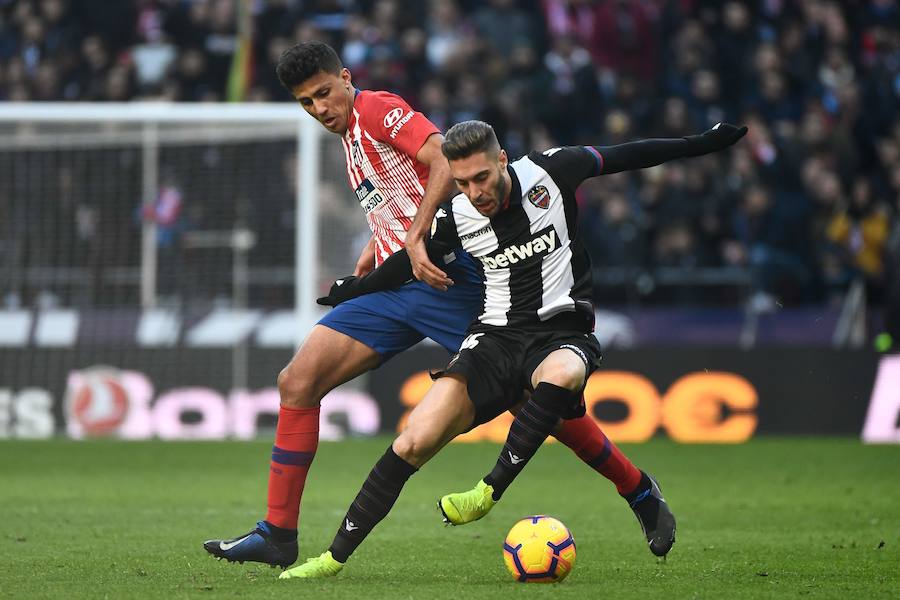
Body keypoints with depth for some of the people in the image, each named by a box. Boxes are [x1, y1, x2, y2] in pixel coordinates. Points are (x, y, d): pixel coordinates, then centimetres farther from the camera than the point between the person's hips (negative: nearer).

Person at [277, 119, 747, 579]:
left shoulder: (550, 172, -6)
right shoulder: (456, 219, -1)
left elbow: (622, 157, 9)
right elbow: (412, 260, 18)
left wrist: (701, 144, 15)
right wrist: (352, 290, 25)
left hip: (563, 331, -2)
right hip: (496, 335, 2)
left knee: (559, 374, -42)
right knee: (415, 442, -16)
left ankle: (489, 491, -33)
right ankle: (337, 555, -10)